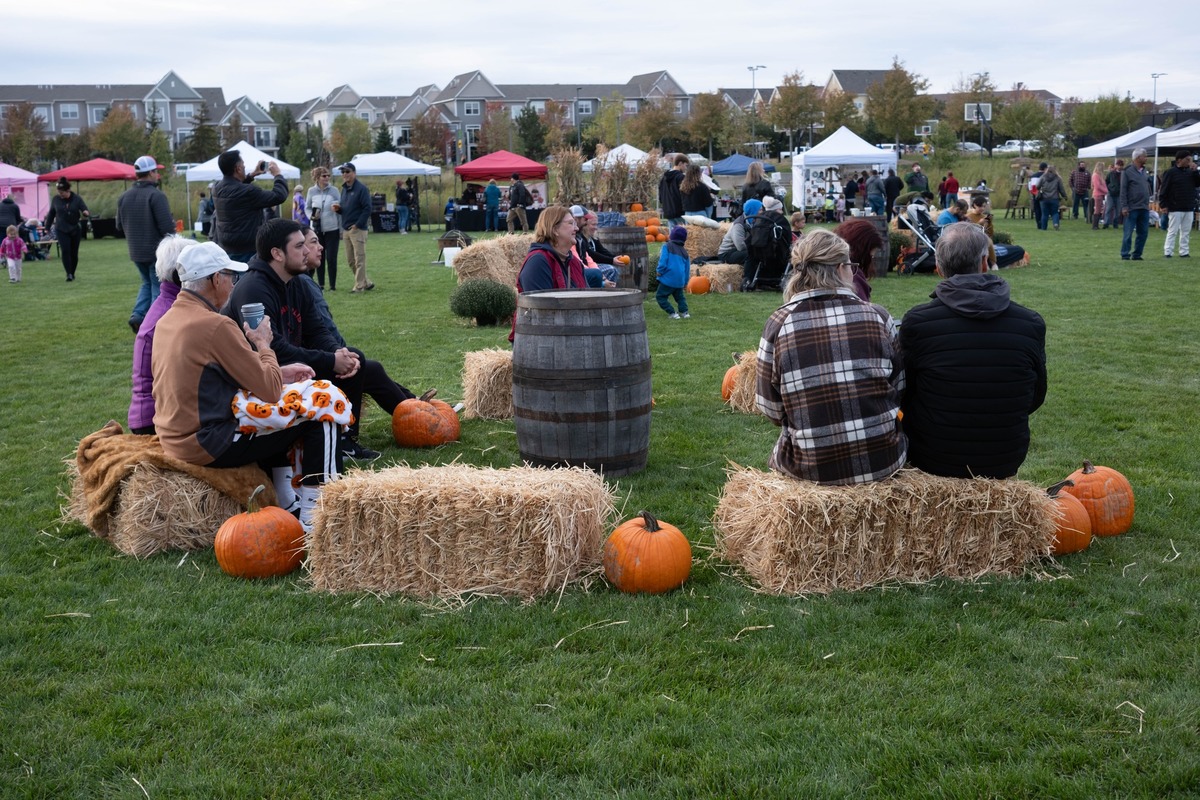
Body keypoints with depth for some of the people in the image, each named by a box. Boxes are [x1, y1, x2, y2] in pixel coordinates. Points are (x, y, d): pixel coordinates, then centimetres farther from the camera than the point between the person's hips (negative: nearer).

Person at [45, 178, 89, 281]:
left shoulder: (77, 199, -5)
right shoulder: (55, 199, 0)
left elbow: (85, 209, -11)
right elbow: (51, 213, 12)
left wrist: (86, 213, -36)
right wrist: (48, 226, 17)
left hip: (75, 230, 0)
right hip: (61, 230, 0)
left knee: (74, 253, 5)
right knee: (65, 251, -15)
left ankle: (72, 273, 22)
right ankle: (68, 274, -15)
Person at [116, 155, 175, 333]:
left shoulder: (124, 197, 5)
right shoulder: (156, 195, -17)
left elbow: (119, 227, 9)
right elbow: (167, 227, -22)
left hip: (136, 252, 6)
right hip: (157, 251, -6)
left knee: (147, 283, 23)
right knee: (158, 287, 5)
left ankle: (138, 315, 6)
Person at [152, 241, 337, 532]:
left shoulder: (167, 320, 7)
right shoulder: (216, 325, -22)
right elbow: (269, 390, -17)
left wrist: (281, 374, 12)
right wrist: (263, 343, -1)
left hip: (175, 439, 9)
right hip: (209, 447, -9)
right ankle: (313, 518, 1)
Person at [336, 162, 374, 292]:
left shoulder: (361, 188, -9)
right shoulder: (344, 189, 15)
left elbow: (367, 209, -15)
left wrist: (358, 225, -17)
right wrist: (338, 209, 1)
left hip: (358, 229, -8)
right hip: (346, 229, 8)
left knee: (359, 259, -4)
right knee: (350, 260, 10)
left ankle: (359, 285, 1)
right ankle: (366, 282, 19)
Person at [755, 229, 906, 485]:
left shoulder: (778, 325, -8)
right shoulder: (877, 317, -5)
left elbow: (771, 408, -2)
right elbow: (900, 389, 4)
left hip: (811, 466, -1)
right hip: (884, 461, 1)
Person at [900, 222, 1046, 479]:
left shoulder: (916, 321, -15)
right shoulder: (1031, 323, -8)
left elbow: (902, 397, -3)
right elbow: (1035, 398, 5)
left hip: (933, 461, -2)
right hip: (1006, 464, 3)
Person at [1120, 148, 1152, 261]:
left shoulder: (1145, 172, 13)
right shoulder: (1127, 171, -6)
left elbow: (1148, 187, 18)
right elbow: (1123, 190, -9)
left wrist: (1148, 203, 11)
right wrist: (1124, 207, -14)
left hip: (1144, 208, 6)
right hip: (1132, 208, -6)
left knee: (1143, 232, 6)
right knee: (1128, 233, -3)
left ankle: (1137, 255, 14)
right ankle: (1125, 255, 4)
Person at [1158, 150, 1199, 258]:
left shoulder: (1190, 172, 11)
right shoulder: (1170, 173, -7)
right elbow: (1163, 189, -9)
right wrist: (1163, 205, -13)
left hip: (1189, 208, 6)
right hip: (1175, 209, -6)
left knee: (1186, 232, 8)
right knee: (1173, 231, -4)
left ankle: (1184, 252, 14)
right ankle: (1167, 252, -1)